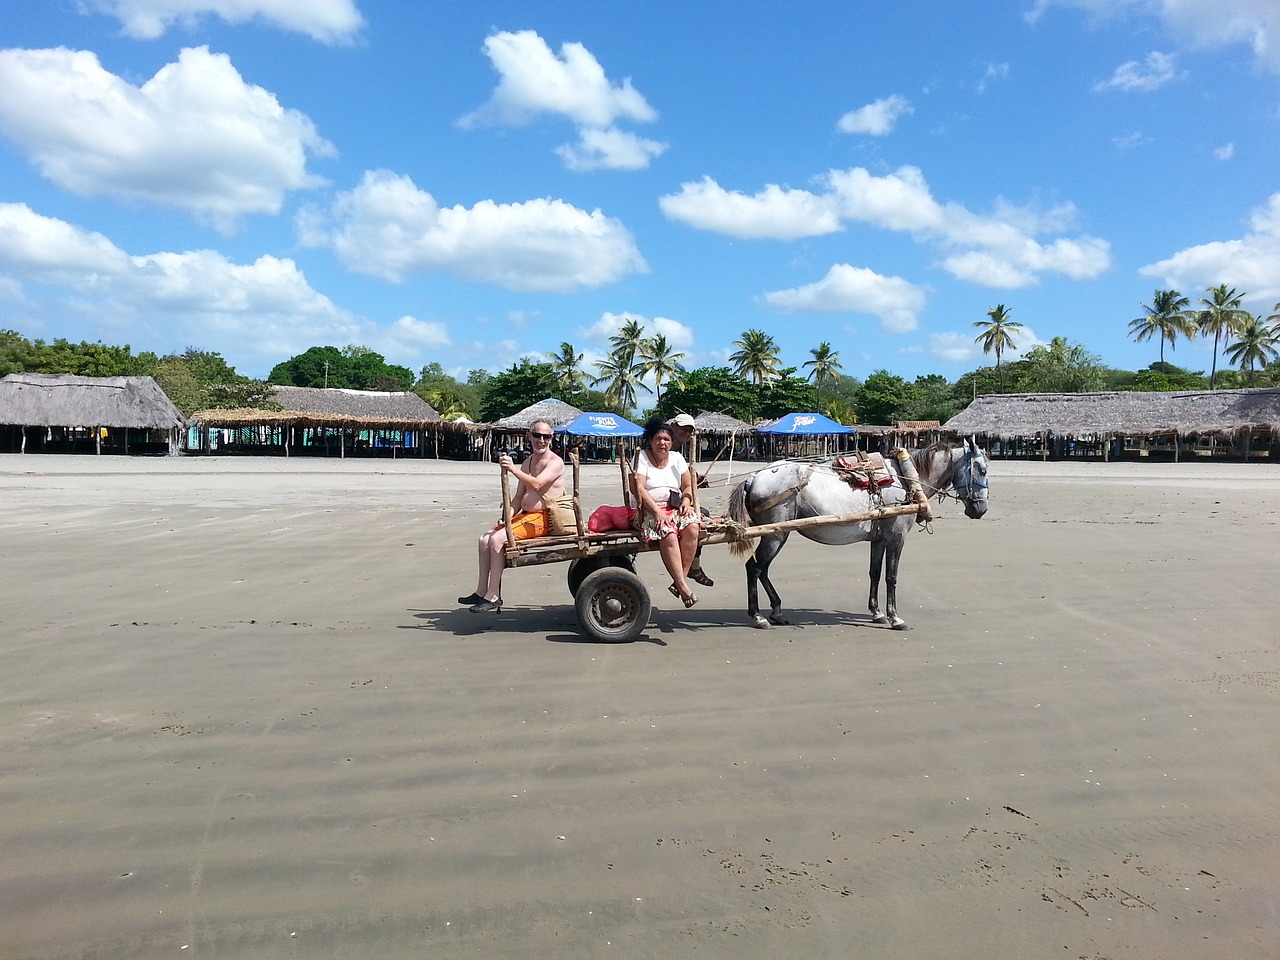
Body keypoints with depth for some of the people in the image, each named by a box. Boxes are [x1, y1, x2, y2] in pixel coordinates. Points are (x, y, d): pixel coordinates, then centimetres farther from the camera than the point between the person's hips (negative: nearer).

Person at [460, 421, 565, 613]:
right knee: (485, 538, -1)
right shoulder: (527, 463, 18)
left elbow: (536, 484, -26)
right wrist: (507, 517, 0)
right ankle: (481, 592, 2)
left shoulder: (555, 463, -8)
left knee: (497, 539, -23)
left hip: (542, 518, -9)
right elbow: (518, 497, 17)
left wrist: (513, 469, -36)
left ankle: (493, 596, -18)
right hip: (524, 515, 9)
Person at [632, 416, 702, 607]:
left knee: (692, 527, -28)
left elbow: (688, 486, 15)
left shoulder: (677, 458, 14)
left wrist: (686, 502, -7)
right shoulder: (642, 457, 0)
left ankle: (681, 579, -24)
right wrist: (657, 511, -20)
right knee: (668, 534, -34)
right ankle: (682, 586, -34)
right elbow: (639, 488, -11)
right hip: (649, 510, -4)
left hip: (675, 507, 5)